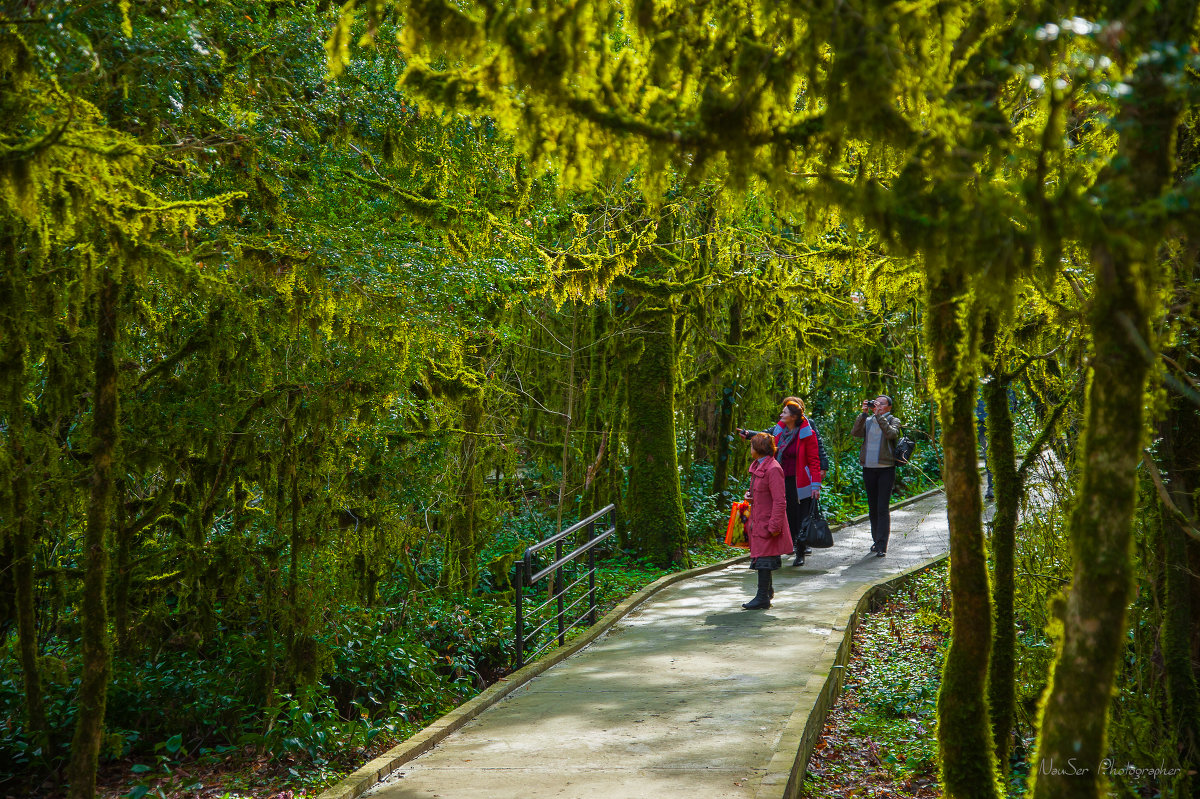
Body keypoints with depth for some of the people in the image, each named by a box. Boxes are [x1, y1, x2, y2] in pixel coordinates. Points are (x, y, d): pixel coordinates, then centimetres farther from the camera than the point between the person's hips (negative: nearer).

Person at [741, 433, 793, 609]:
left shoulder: (773, 469, -19)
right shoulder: (757, 466, 11)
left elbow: (779, 501, -20)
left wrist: (774, 526, -20)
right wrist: (749, 494, 5)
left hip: (768, 521, -9)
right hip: (757, 519, 9)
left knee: (764, 558, -6)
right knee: (759, 554, 18)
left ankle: (763, 597, 0)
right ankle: (767, 589, 33)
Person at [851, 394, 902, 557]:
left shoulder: (893, 420, 4)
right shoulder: (867, 421, 13)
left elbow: (891, 434, -17)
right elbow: (855, 433, -4)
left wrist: (879, 415, -15)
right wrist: (864, 413, -10)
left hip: (886, 469, -4)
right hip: (868, 469, 4)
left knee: (883, 509, -9)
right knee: (872, 508, 11)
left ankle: (882, 546, -11)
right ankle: (876, 540, 22)